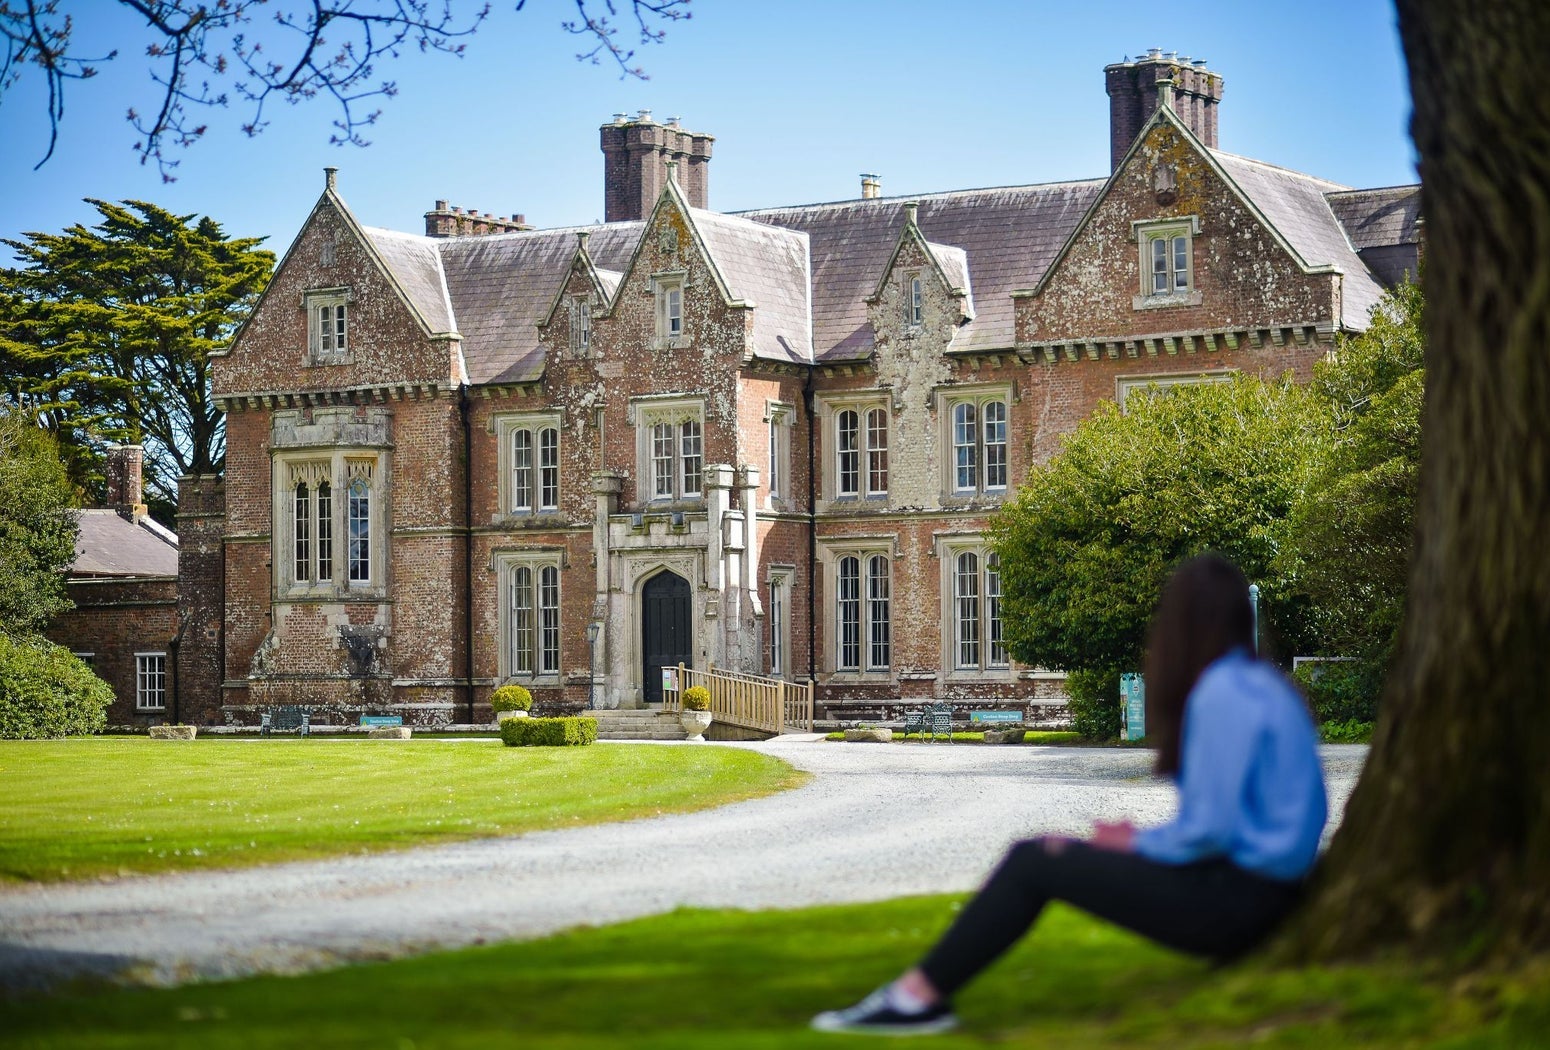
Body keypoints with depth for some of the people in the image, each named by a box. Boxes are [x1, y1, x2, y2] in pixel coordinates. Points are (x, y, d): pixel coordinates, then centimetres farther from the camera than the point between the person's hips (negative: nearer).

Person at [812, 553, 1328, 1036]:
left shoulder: (1222, 694, -16)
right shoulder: (1262, 682, 14)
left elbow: (1208, 829, -21)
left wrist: (1138, 844, -3)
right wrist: (1140, 840, 5)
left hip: (1231, 901, -9)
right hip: (1248, 889, 9)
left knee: (1032, 864, -5)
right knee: (1036, 852, 11)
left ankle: (917, 996, 2)